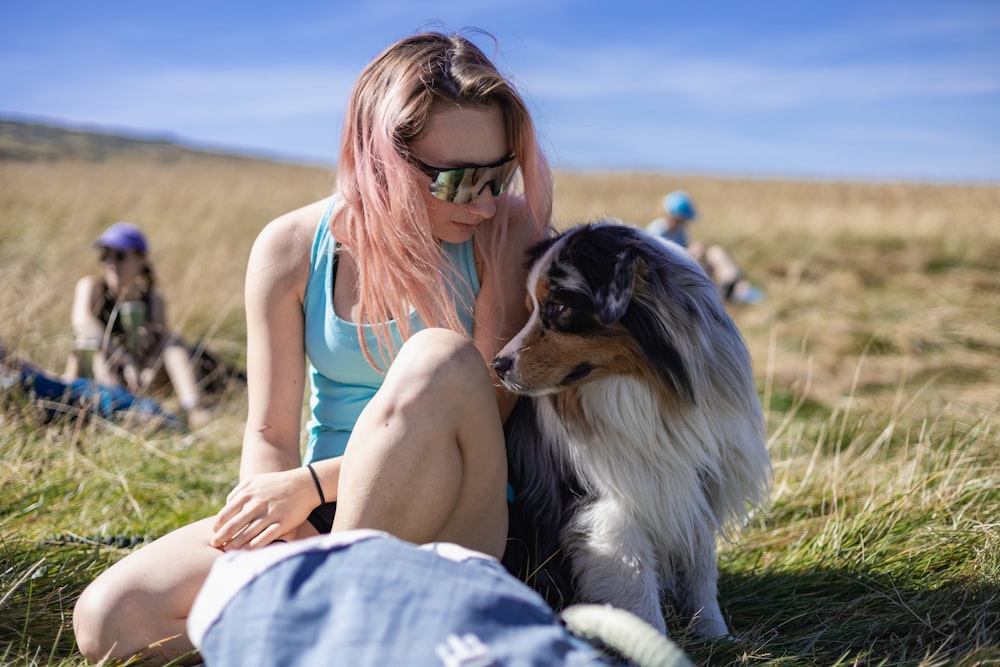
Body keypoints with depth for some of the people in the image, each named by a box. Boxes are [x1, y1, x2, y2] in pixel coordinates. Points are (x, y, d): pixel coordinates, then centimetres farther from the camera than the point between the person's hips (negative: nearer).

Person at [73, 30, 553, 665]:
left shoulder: (509, 234, -9)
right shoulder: (292, 248, -3)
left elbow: (488, 412, -13)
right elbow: (270, 435, 0)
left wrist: (314, 482, -18)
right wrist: (288, 536, -22)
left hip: (452, 523, -1)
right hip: (325, 518, 2)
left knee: (439, 359, -34)